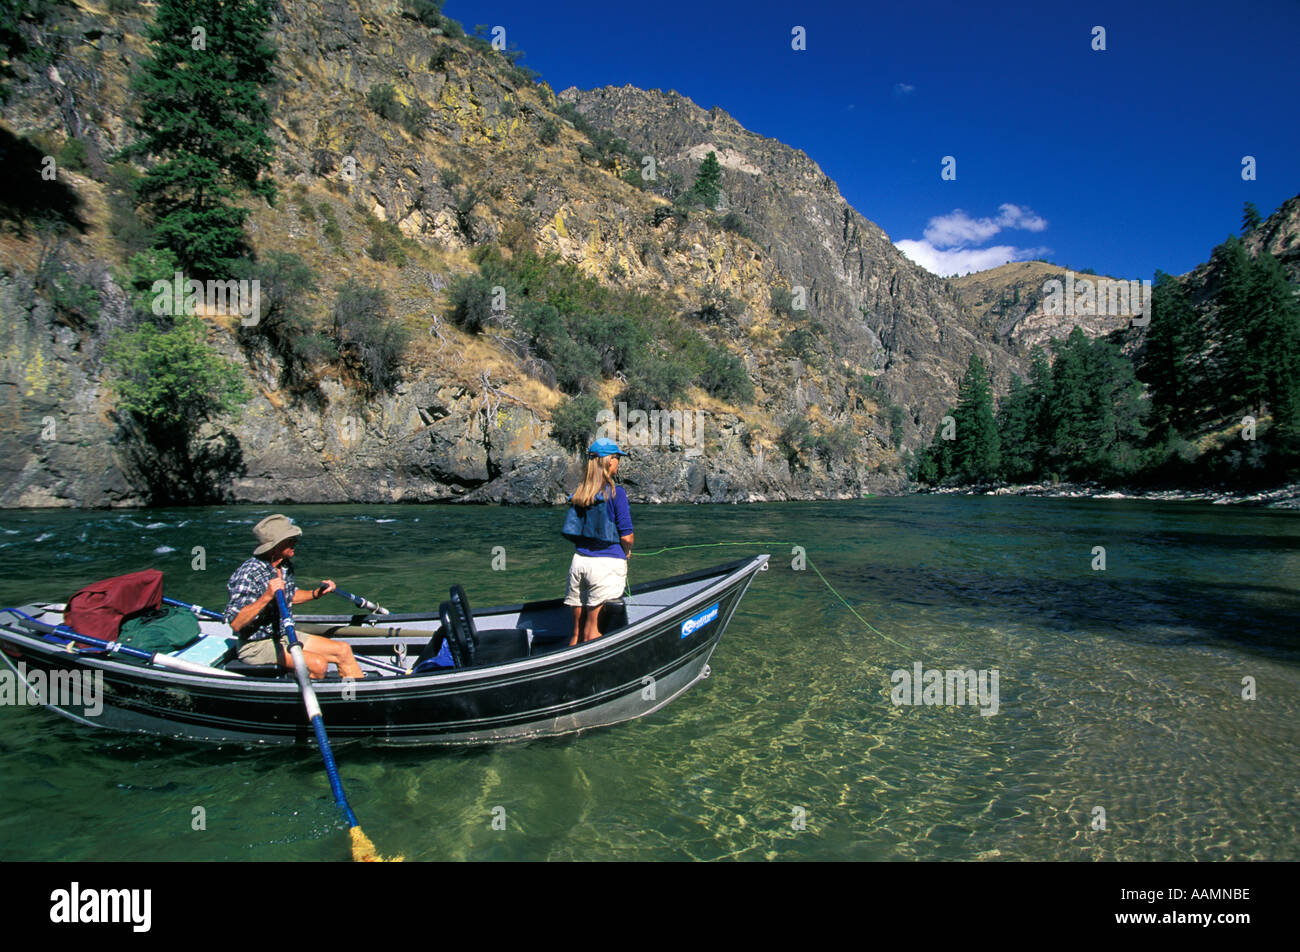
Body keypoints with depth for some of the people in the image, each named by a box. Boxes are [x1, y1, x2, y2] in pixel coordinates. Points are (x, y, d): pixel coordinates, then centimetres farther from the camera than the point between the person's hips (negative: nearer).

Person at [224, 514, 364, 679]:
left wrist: (316, 593, 6)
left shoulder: (286, 566, 3)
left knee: (343, 650, 1)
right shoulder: (249, 574, -23)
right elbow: (235, 624, -28)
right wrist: (266, 596, -36)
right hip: (256, 645, -8)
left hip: (283, 636, 9)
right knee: (318, 663, -27)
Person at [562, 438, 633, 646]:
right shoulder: (615, 492, -8)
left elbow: (570, 531, 12)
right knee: (592, 629, 1)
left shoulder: (579, 493, 9)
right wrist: (627, 553, 11)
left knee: (577, 630, 11)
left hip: (579, 560, 5)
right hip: (607, 563, -5)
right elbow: (626, 536, -8)